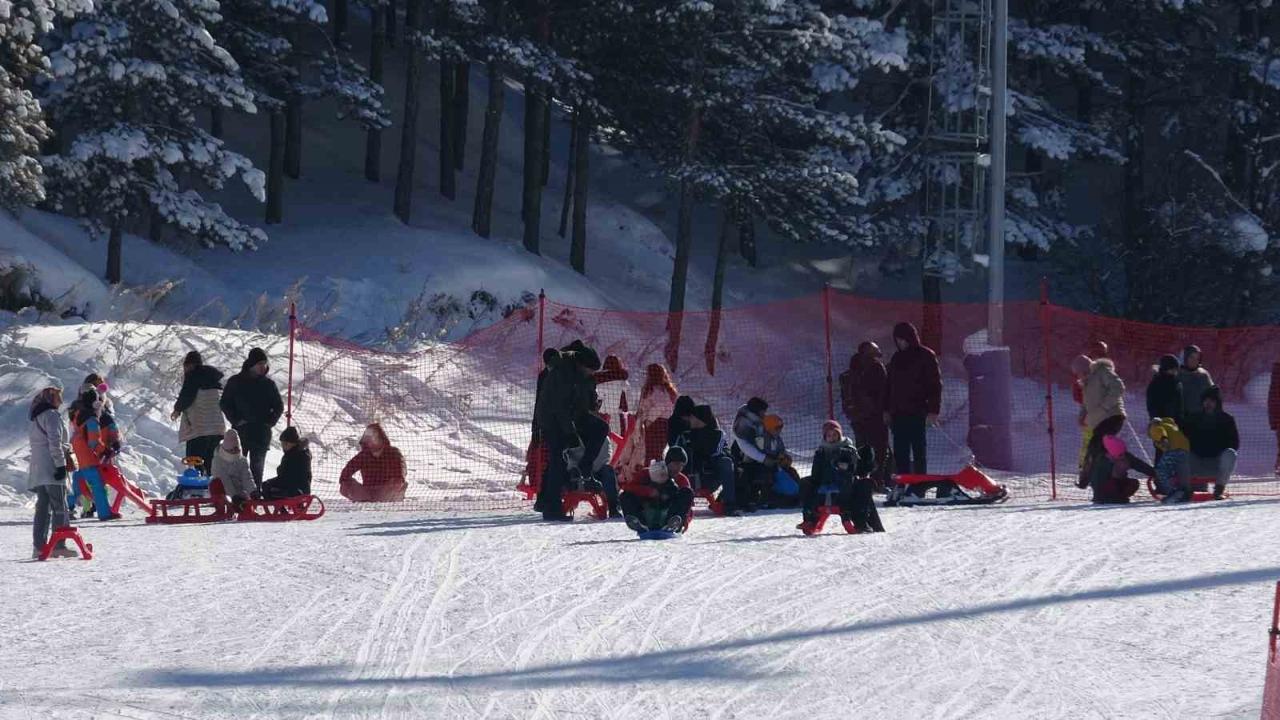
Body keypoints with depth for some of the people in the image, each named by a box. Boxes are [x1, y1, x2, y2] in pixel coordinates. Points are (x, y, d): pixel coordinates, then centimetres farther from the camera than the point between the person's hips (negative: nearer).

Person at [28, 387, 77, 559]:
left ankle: (39, 546, 6)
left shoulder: (36, 418, 20)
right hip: (51, 468, -9)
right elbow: (54, 442, -17)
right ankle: (59, 546, -13)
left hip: (37, 470, 9)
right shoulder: (51, 415, -8)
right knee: (60, 507, -8)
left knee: (43, 508, 9)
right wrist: (61, 464, -18)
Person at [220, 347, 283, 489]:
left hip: (261, 434, 1)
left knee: (257, 468, 2)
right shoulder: (236, 382, 0)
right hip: (240, 432, -1)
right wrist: (236, 420, -6)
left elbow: (279, 407, 12)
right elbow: (224, 403, 4)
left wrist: (270, 422, -2)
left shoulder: (268, 384, 5)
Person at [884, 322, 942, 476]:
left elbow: (935, 384, -6)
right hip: (898, 414, 6)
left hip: (917, 413, -6)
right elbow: (889, 385, 21)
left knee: (918, 451, -3)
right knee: (900, 452, 4)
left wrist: (933, 410, -13)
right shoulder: (897, 358, 15)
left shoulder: (926, 356, -2)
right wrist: (887, 410, 14)